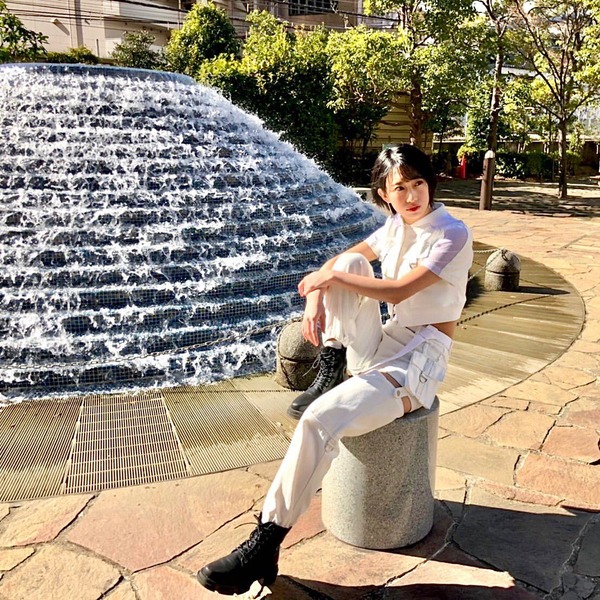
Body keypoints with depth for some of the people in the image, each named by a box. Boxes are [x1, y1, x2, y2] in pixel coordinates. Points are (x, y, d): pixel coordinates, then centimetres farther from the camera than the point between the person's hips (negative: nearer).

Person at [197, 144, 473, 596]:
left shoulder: (452, 235, -10)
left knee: (320, 419, -28)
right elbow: (337, 263, 10)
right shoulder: (396, 226, 11)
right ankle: (330, 374, -5)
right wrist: (316, 298, -10)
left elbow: (397, 291, -20)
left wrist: (330, 277, -12)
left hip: (418, 360, -7)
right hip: (381, 346, 7)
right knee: (350, 262, -12)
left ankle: (265, 547, -16)